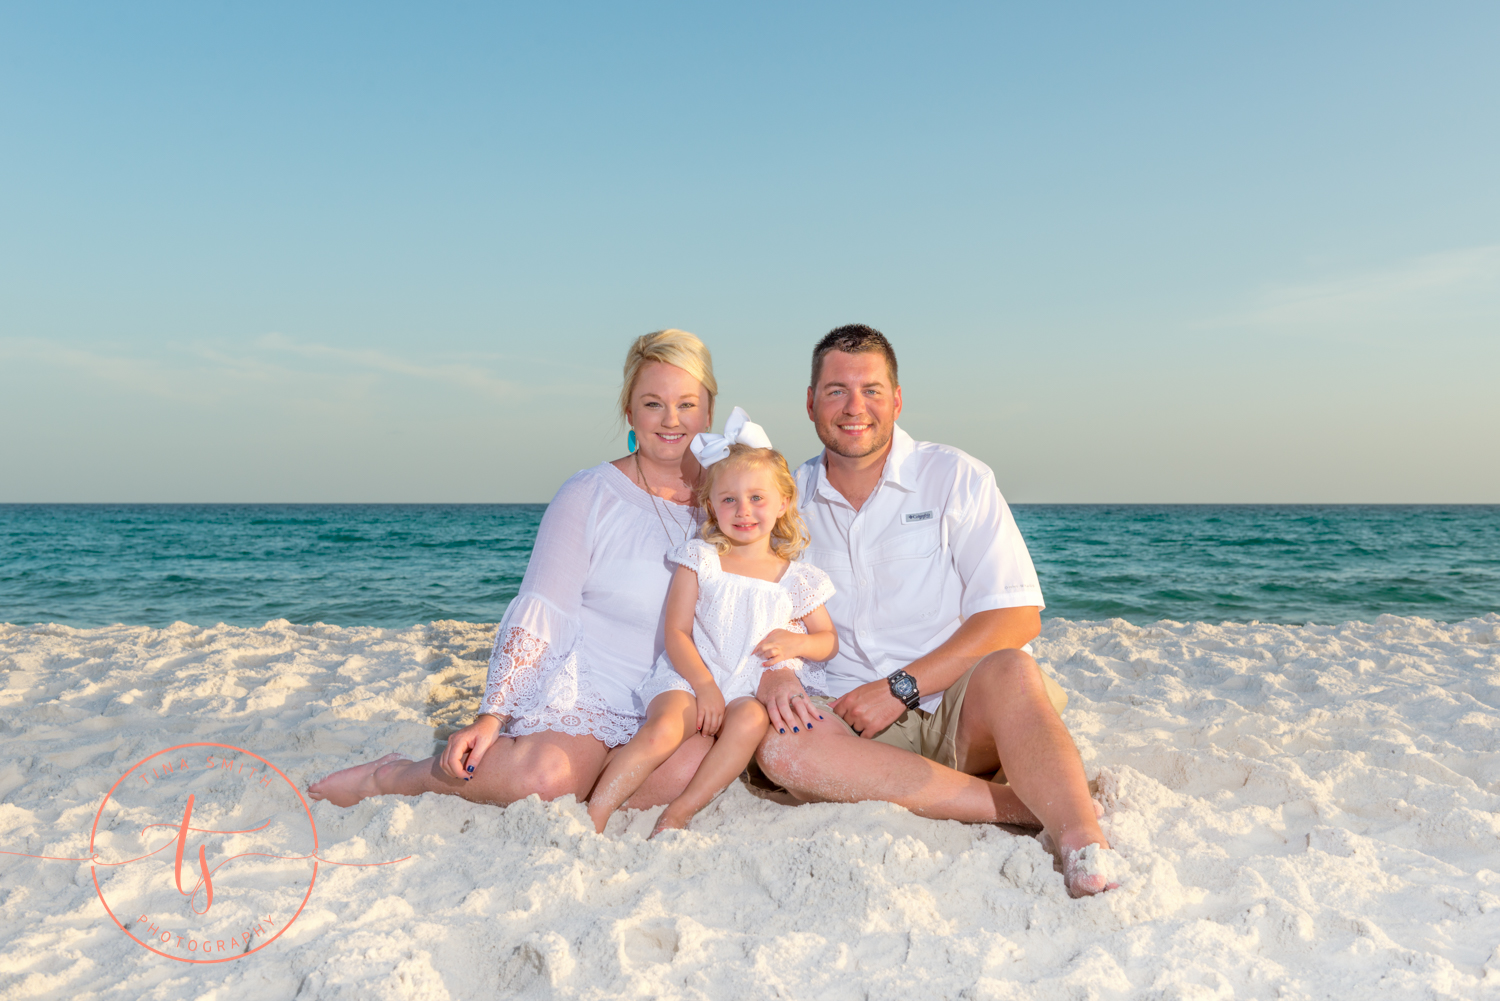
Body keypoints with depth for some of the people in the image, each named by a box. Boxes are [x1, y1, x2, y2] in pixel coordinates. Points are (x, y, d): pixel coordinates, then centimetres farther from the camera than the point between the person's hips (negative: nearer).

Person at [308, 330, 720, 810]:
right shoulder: (588, 496, -5)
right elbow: (536, 615, -7)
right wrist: (490, 717, -13)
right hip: (583, 690, -3)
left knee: (688, 767, -32)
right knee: (540, 777, -33)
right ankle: (389, 776, -3)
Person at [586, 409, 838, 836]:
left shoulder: (796, 578, 10)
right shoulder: (700, 560, 6)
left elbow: (830, 640, 17)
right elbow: (676, 633, 0)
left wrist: (797, 643, -6)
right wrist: (705, 686, -15)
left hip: (755, 690, 1)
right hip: (691, 677, -1)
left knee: (751, 721, -33)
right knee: (663, 730, -30)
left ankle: (678, 813, -27)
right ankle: (593, 816, -25)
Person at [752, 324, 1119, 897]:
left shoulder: (955, 478, 2)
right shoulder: (787, 502, 10)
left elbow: (1017, 616, -6)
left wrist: (899, 688, -14)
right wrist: (771, 671, -12)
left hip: (967, 715, -2)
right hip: (858, 729, 2)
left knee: (1009, 669, -35)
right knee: (779, 747, -31)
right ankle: (1034, 805, -32)